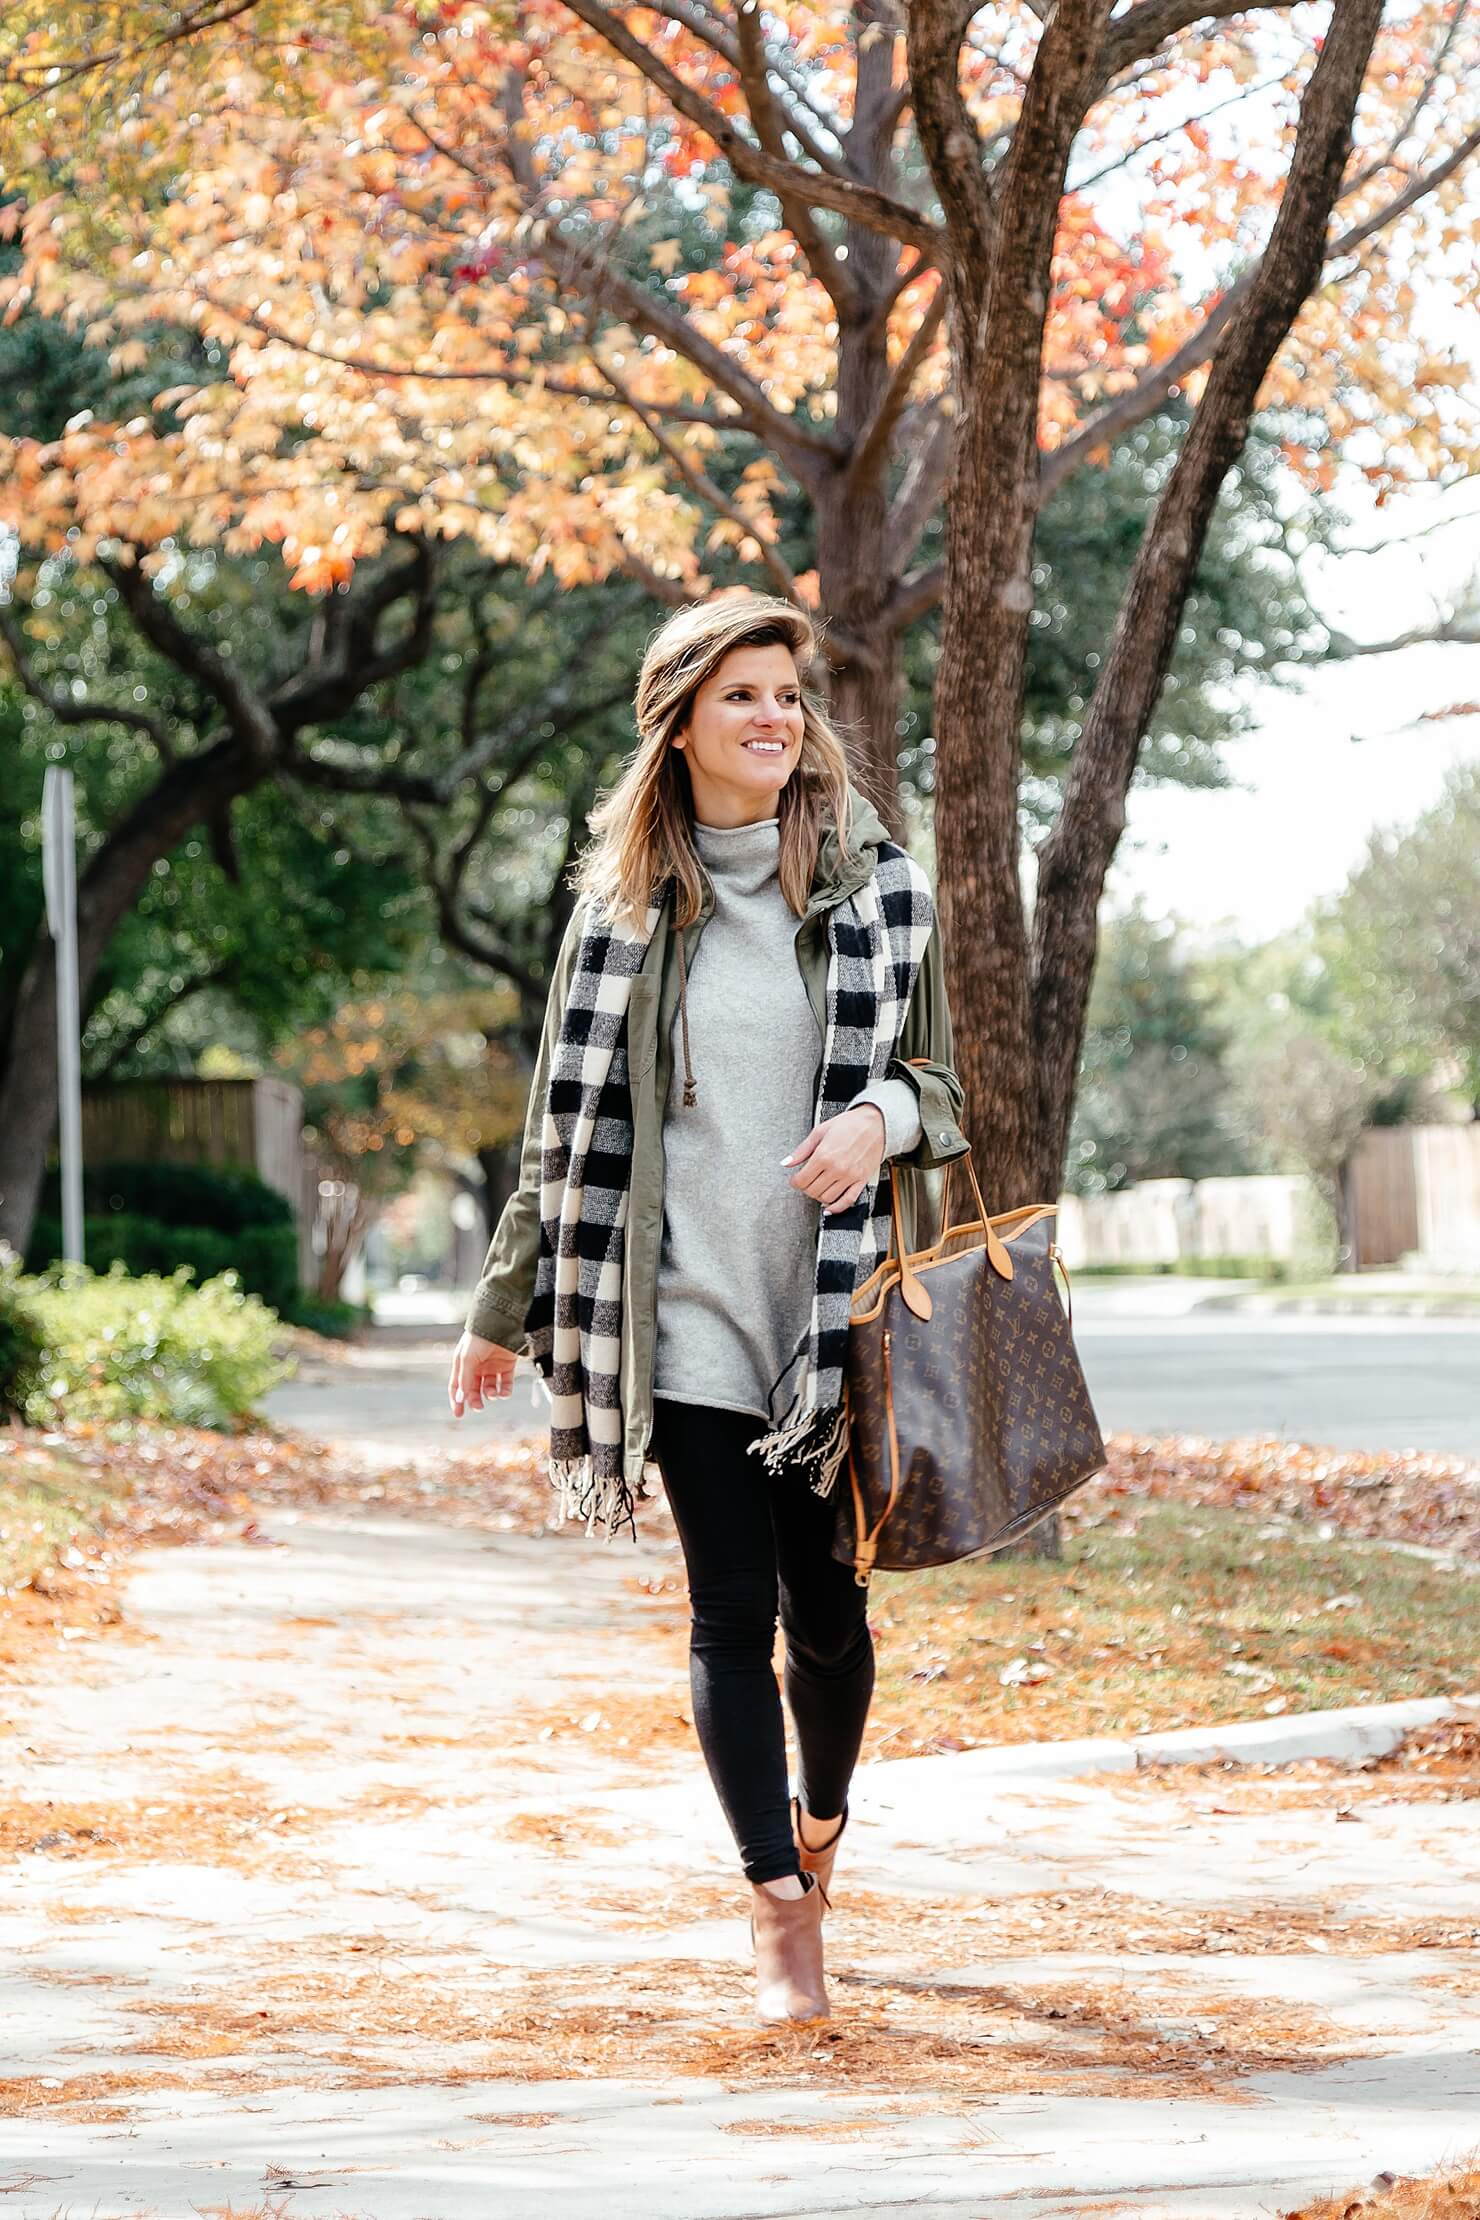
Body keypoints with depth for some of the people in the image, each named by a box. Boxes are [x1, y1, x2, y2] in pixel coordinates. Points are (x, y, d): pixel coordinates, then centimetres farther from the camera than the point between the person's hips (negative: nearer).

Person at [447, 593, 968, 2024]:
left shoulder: (876, 887, 4)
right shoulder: (623, 902, 6)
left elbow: (939, 1084, 9)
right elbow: (568, 1124, 12)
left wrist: (879, 1121, -14)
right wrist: (506, 1311, 15)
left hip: (833, 1303, 0)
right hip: (684, 1303, 0)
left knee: (823, 1600, 4)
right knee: (732, 1605, -6)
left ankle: (820, 1824, 32)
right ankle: (778, 1908, -5)